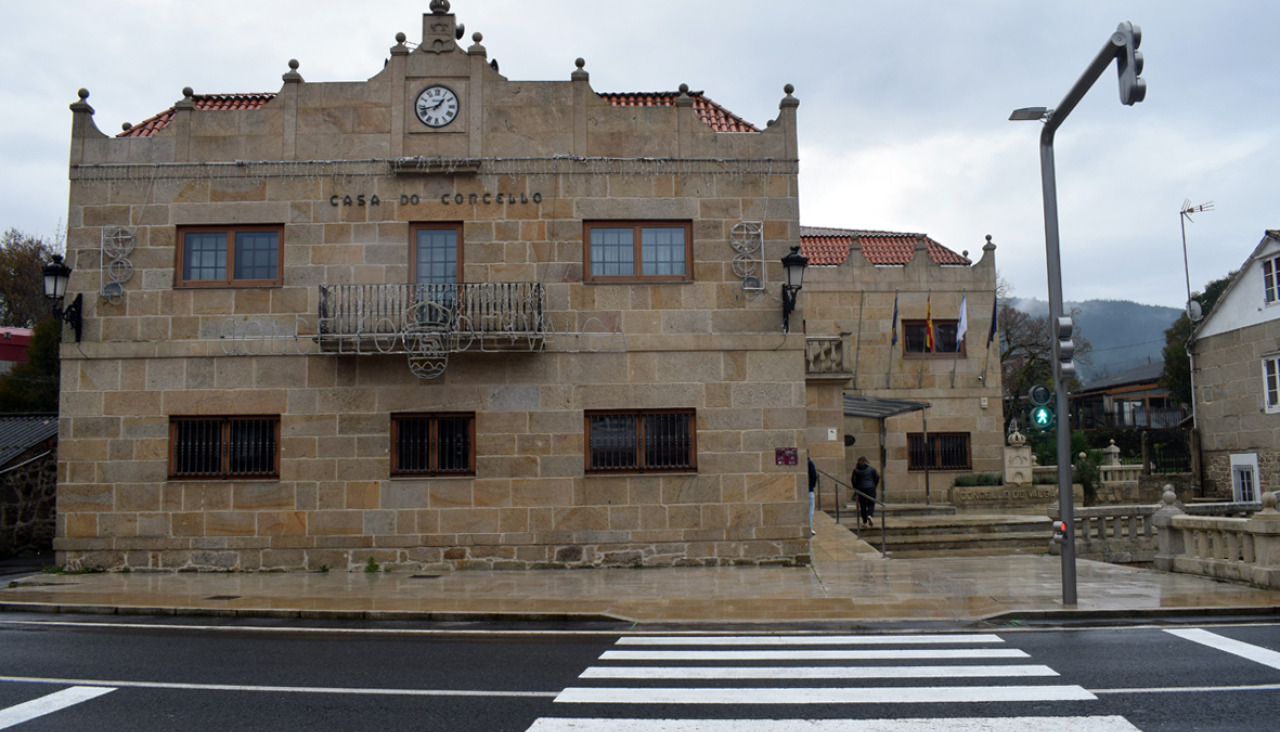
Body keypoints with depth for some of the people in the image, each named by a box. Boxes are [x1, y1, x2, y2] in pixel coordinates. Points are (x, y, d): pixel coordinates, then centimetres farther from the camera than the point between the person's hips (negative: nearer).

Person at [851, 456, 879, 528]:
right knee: (871, 503, 5)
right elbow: (877, 477, 2)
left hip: (861, 489, 0)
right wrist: (874, 485, 13)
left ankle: (865, 522, 6)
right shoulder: (871, 468, 2)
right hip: (871, 488, 0)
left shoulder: (856, 470, 1)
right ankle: (870, 515, -23)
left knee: (863, 505, 6)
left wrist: (855, 488, 11)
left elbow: (853, 480, -1)